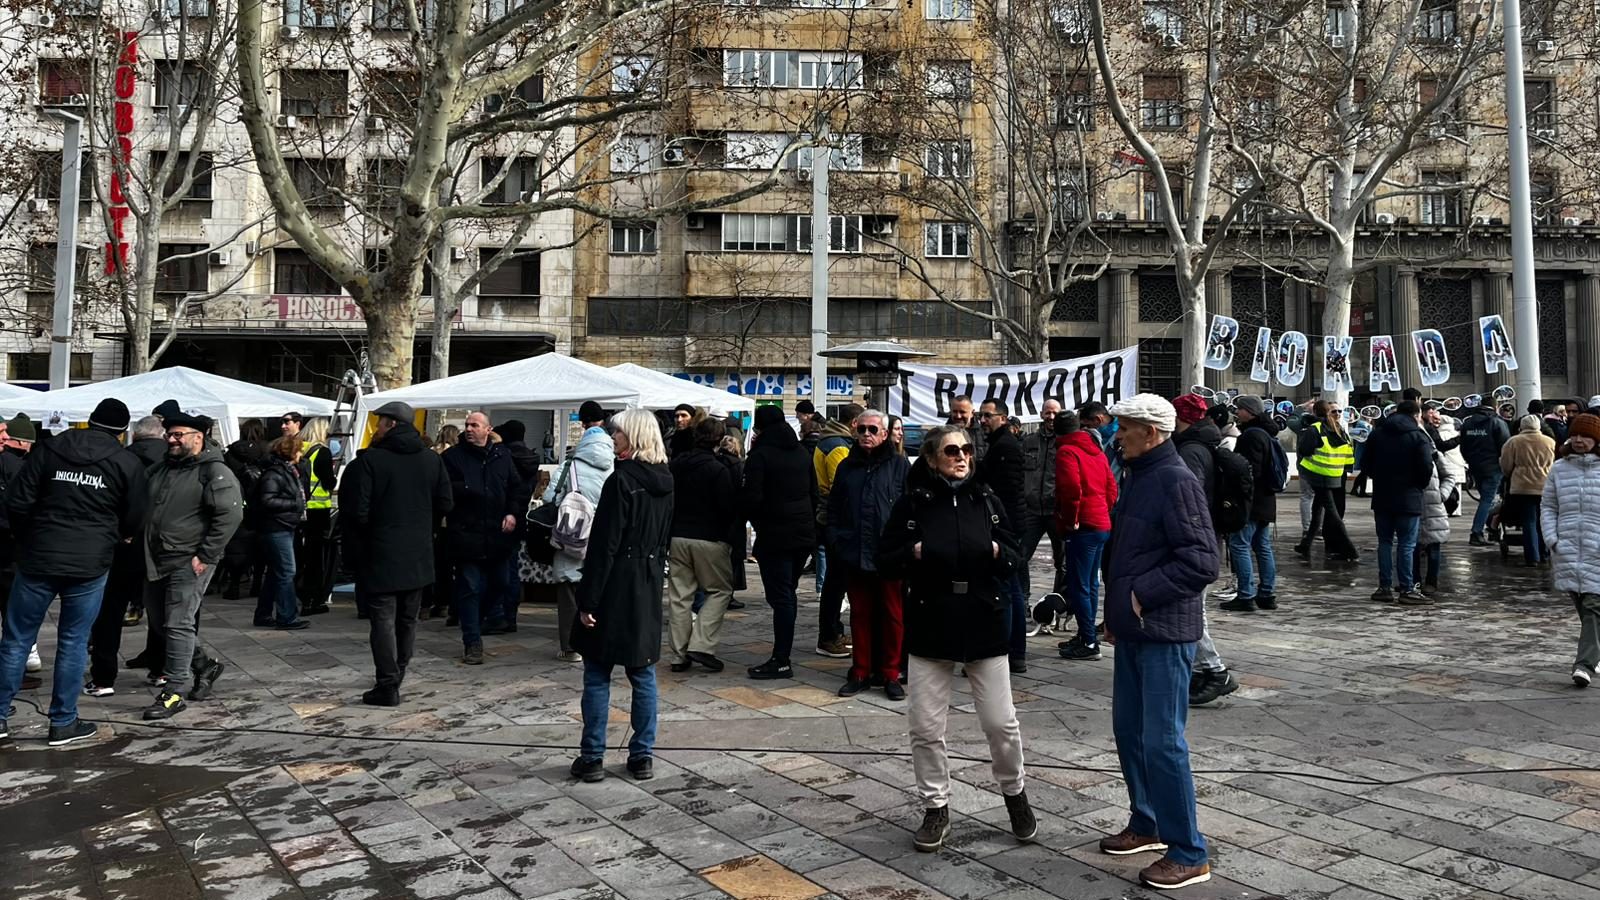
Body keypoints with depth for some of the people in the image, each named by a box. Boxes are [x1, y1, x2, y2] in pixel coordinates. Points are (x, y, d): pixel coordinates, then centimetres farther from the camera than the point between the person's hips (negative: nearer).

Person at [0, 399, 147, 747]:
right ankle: (63, 723, 12)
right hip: (90, 564, -1)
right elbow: (133, 520, 4)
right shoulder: (128, 463, -1)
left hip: (37, 559, 1)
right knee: (73, 643, 7)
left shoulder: (48, 449, 2)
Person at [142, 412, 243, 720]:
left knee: (178, 625, -8)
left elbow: (231, 514, -20)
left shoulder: (214, 472, -12)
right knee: (158, 623, 16)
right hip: (156, 561, 9)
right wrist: (145, 550, 14)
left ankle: (175, 694, -1)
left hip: (189, 563, -9)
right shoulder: (161, 469, 14)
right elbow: (145, 507, 24)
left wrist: (206, 556, -20)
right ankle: (204, 666, 32)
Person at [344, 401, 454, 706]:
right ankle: (395, 677, 29)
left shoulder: (368, 461, -14)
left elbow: (357, 511, -17)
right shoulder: (432, 459, 4)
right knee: (407, 619, 16)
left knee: (383, 619, -1)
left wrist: (355, 551, -2)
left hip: (380, 555, -5)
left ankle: (387, 686, -1)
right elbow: (444, 504, 6)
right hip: (418, 556, 6)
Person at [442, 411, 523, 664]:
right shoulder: (452, 456, -1)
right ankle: (472, 642, 5)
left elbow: (517, 488, 13)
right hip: (467, 535, -4)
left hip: (498, 533, 4)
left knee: (500, 582, 17)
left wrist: (513, 513, 0)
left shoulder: (501, 455, 8)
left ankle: (493, 618, 43)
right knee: (470, 588, -2)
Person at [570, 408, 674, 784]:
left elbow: (604, 545, -17)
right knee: (643, 675, 12)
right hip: (649, 589, 7)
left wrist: (588, 600, -14)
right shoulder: (664, 481, 7)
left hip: (616, 587, -7)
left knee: (597, 675, 4)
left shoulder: (622, 480, -16)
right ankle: (642, 756, 17)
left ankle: (592, 758, 10)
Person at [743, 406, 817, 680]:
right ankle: (781, 654, 20)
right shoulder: (802, 452, 11)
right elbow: (814, 493, 15)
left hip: (774, 536, -7)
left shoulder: (760, 454, -11)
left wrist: (757, 522, 3)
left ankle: (781, 661, -1)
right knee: (788, 593, 15)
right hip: (804, 534, 7)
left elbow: (751, 498, -16)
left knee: (780, 597, -4)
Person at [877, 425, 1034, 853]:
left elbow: (1015, 559, 9)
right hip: (930, 626, -1)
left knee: (1001, 724, 6)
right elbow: (885, 562, 1)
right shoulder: (912, 503, -1)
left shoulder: (986, 500, 4)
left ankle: (1015, 794, 32)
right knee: (926, 727, 4)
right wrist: (915, 553, -17)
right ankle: (936, 809, 23)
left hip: (985, 624, 1)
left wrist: (997, 552, -11)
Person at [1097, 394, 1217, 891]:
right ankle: (1146, 824, 33)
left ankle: (1189, 855, 9)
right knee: (1129, 730, 17)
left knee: (1162, 742, -4)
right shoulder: (1137, 477, 12)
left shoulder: (1176, 481, -16)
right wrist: (1115, 612, 15)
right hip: (1133, 630, 9)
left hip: (1165, 632, -9)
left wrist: (1142, 595, -17)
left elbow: (1200, 562, -22)